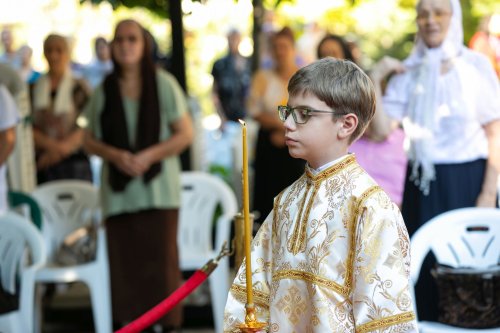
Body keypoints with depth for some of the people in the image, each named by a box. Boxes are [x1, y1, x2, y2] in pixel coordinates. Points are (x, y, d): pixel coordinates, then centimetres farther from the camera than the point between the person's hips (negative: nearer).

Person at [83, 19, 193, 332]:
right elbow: (91, 140, 12)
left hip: (158, 188, -2)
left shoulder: (163, 84, 1)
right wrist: (115, 155, -9)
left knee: (161, 258, -3)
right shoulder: (104, 91, 8)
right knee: (124, 262, 0)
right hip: (119, 189, 2)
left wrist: (149, 156, -13)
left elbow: (185, 133, 0)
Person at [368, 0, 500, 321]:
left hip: (468, 180, -3)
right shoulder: (408, 72, 5)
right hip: (423, 183, 3)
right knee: (424, 268, 6)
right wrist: (375, 80, -9)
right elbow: (382, 129, -3)